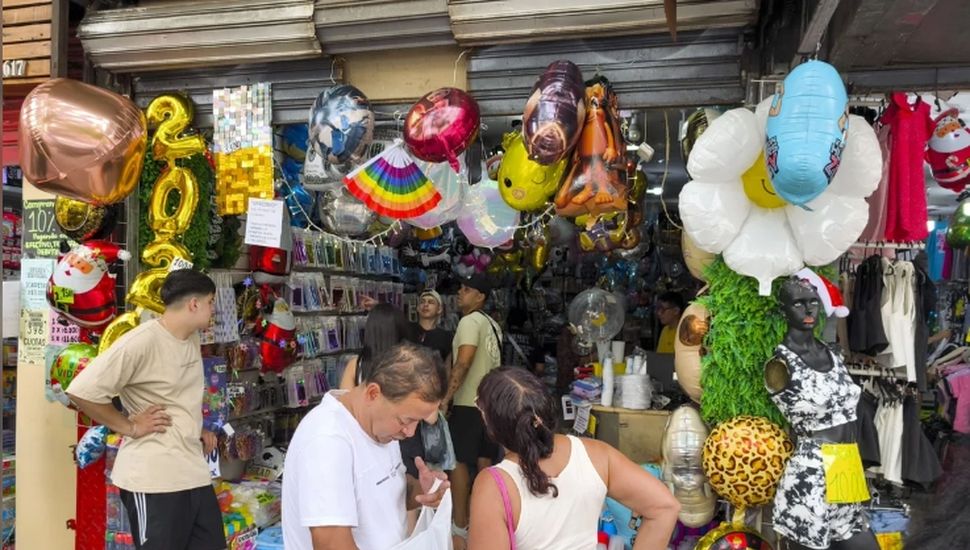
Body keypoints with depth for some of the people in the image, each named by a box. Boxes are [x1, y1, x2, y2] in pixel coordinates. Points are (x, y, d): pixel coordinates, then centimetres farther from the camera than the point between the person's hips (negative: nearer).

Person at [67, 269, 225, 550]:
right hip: (154, 477, -8)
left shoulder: (193, 338, 11)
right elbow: (81, 391, -19)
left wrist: (198, 429, 11)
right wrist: (129, 427, -13)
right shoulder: (142, 342, -17)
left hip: (194, 471, 8)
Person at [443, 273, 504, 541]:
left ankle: (460, 524, 5)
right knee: (485, 462, 13)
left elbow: (463, 362, -24)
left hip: (468, 402, -8)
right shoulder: (492, 324, 14)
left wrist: (446, 397, -22)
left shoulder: (470, 321, -14)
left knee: (459, 461, 0)